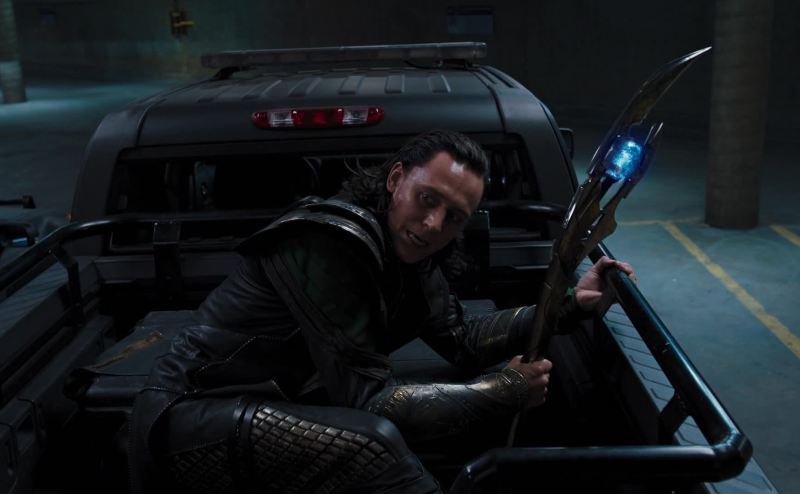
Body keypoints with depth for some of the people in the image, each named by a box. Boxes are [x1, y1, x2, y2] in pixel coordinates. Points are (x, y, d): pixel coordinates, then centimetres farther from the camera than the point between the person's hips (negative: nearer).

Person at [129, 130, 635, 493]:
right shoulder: (331, 243, -26)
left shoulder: (407, 244, 2)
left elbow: (462, 339, 11)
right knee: (375, 443, -30)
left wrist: (569, 303, 6)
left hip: (278, 409, 9)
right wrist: (503, 393, -20)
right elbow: (367, 400, -26)